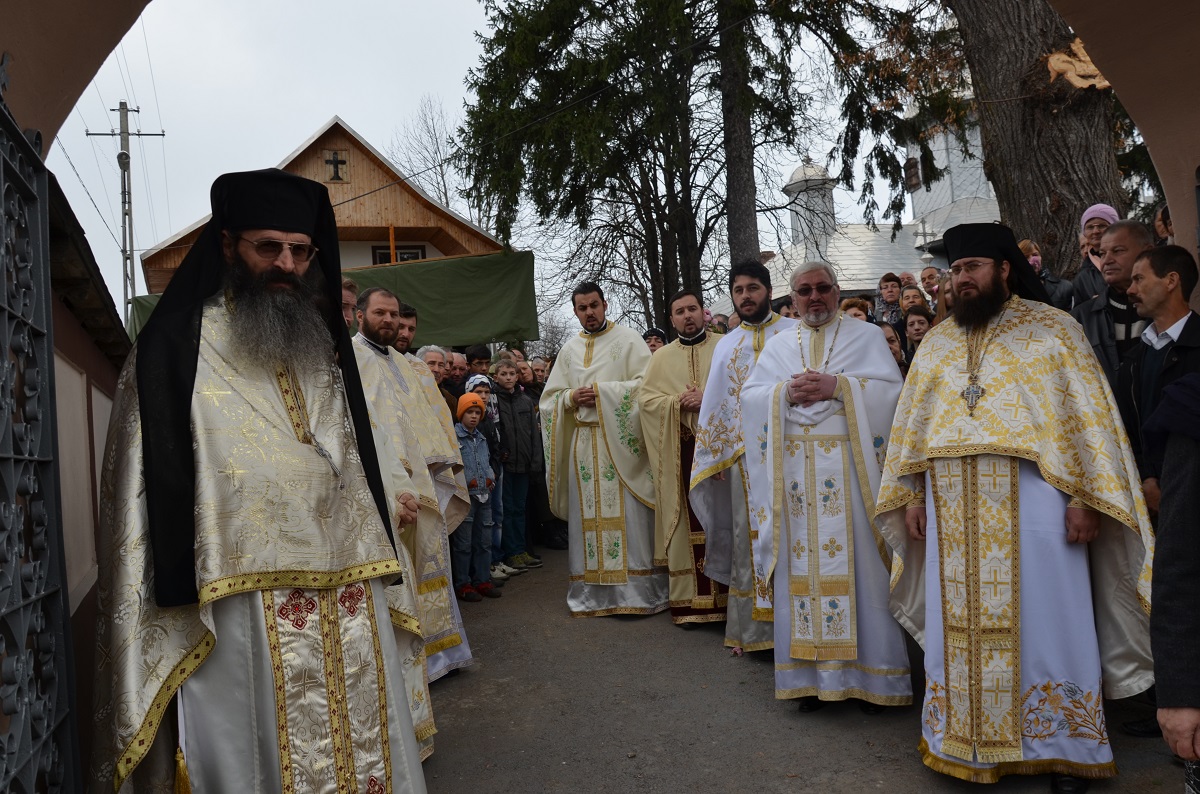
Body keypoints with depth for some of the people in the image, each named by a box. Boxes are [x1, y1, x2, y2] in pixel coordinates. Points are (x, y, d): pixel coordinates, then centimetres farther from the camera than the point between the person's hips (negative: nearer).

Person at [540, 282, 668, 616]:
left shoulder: (628, 339, 3)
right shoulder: (569, 349, 16)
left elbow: (646, 384, -7)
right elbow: (550, 397, 17)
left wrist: (602, 391, -12)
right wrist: (572, 398, -4)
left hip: (620, 441, -4)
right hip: (582, 442, 4)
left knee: (626, 514, -5)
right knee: (588, 516, 4)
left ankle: (637, 590, 1)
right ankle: (593, 592, 10)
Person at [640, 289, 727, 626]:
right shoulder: (662, 357, 15)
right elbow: (645, 397, 7)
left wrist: (709, 398, -15)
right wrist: (677, 402, -9)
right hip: (679, 450, 2)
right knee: (688, 520, 0)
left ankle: (727, 595, 3)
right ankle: (689, 600, 5)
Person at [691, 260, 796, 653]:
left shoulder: (796, 334, 4)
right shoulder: (726, 345, 16)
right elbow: (714, 405, 16)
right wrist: (715, 456, 9)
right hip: (743, 454, 3)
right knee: (747, 540, 5)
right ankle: (751, 629, 14)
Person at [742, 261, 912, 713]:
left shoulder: (867, 336, 8)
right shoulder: (778, 345, 16)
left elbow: (891, 390, -4)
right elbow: (749, 397, 8)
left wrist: (837, 386, -14)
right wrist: (787, 392, -10)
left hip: (850, 470, -2)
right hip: (795, 473, 3)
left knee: (856, 565, -3)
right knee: (803, 568, 3)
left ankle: (868, 674, 8)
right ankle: (810, 675, 10)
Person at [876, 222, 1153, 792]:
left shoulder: (1052, 330, 2)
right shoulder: (937, 344, 15)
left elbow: (1088, 415, -4)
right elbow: (911, 423, 15)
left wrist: (1086, 497, -11)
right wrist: (910, 495, 7)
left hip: (1032, 504, -4)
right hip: (955, 512, 4)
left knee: (1041, 617, 2)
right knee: (963, 626, 8)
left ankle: (1061, 745, 16)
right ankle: (968, 740, 20)